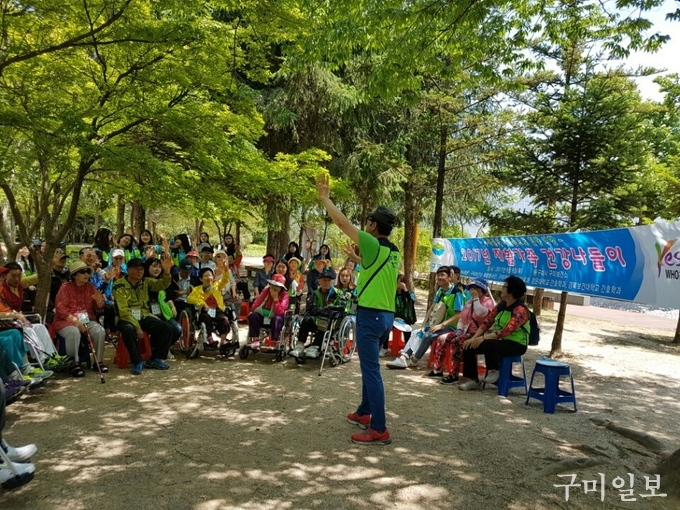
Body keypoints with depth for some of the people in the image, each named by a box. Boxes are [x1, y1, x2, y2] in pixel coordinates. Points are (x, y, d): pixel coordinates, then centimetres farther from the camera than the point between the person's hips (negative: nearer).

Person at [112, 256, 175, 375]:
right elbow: (123, 311, -17)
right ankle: (138, 362, -22)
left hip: (143, 317, 5)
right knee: (128, 330, -39)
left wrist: (166, 271, -30)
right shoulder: (119, 286, -11)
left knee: (167, 328, -13)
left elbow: (162, 285, -10)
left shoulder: (145, 282, 5)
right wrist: (137, 327, -23)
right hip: (126, 318, -5)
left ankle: (155, 359, 0)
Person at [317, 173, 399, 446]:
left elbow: (341, 221, -12)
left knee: (371, 370, -5)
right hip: (386, 314, 9)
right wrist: (355, 254, 36)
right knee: (368, 366, 21)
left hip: (370, 315, -9)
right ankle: (364, 413, 34)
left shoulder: (373, 244, -12)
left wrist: (324, 196, -2)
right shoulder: (392, 251, 11)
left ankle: (379, 429, -2)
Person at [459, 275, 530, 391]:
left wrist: (483, 338, -32)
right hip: (500, 340, 8)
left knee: (488, 344, -35)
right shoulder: (501, 305, 5)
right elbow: (487, 322, 1)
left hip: (516, 344, -8)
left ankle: (493, 371, -8)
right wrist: (474, 338, -11)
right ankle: (472, 379, 3)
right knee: (469, 346, -6)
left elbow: (506, 331, -30)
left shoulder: (520, 310, -20)